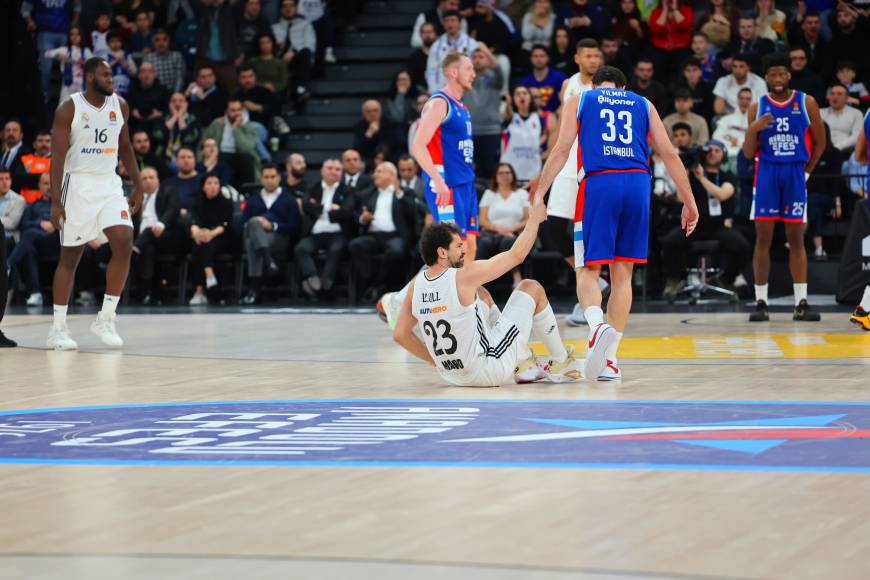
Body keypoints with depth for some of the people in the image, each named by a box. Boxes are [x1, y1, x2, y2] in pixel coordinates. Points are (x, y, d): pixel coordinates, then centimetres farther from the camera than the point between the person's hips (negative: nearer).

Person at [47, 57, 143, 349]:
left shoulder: (120, 106, 5)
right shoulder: (69, 109, -10)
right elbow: (57, 156, -12)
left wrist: (137, 185, 12)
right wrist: (56, 201, -18)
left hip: (109, 185, 4)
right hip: (78, 185, -4)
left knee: (124, 244, -13)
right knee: (70, 256, 1)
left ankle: (105, 319, -3)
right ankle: (58, 329, 10)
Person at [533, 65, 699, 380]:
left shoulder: (579, 101, 16)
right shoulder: (643, 105, 21)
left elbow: (562, 149, 4)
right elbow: (669, 154, 15)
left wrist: (540, 193, 2)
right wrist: (689, 201, 16)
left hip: (598, 184, -2)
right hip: (637, 183, 2)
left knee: (588, 270, 4)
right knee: (622, 274, 9)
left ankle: (598, 326, -27)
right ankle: (609, 359, 7)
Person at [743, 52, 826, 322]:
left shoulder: (806, 103, 3)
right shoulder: (758, 107, 5)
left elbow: (820, 141, 11)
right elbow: (749, 153, 3)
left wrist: (807, 170, 4)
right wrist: (752, 130, -15)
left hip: (795, 174, 0)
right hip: (766, 173, 0)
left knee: (796, 238, 0)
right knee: (763, 237, -3)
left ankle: (801, 303, 2)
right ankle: (760, 302, 2)